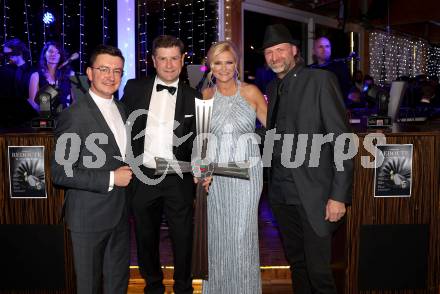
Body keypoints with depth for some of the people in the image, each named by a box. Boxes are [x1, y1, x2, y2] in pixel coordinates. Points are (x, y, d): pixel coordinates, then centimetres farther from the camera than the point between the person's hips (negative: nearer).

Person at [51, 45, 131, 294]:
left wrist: (128, 172, 5)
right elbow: (61, 173, -20)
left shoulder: (121, 109, 8)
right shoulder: (74, 116, -16)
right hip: (90, 217, -7)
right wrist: (110, 179, -20)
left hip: (120, 213, 7)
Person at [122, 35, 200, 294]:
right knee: (146, 239, 17)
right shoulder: (135, 88, 2)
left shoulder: (193, 97, 0)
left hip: (179, 179, -1)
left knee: (183, 239, 10)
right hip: (142, 177, 1)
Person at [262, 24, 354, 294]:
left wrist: (339, 196, -14)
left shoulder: (321, 80, -5)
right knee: (297, 264, 16)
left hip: (313, 194, -5)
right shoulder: (273, 89, 14)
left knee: (318, 270, -1)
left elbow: (341, 139, -10)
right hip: (281, 194, 6)